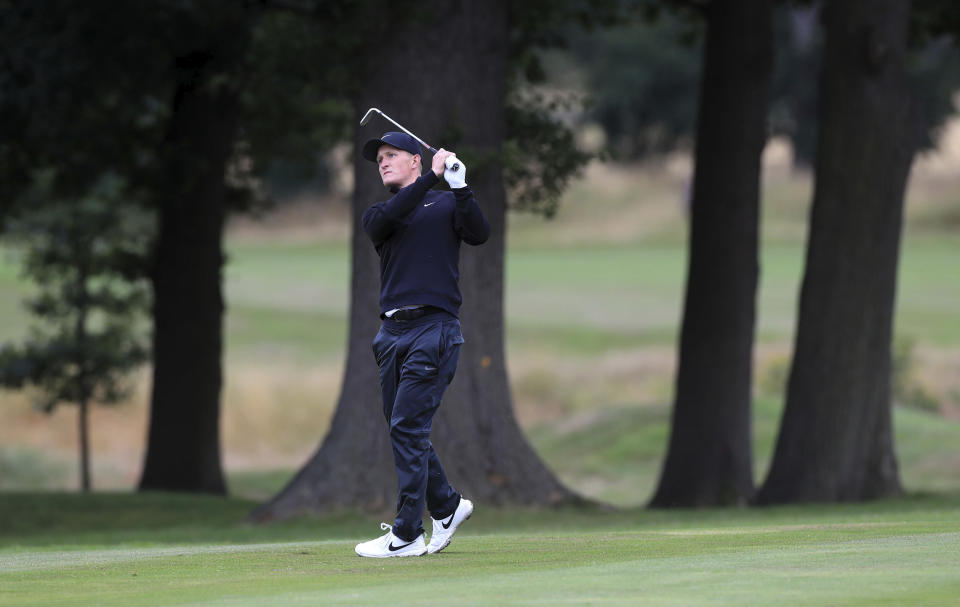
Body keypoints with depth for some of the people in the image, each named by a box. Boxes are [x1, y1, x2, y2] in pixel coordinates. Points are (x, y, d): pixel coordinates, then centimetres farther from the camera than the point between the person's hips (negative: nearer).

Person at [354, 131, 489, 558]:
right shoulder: (379, 214, 17)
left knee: (408, 428, -12)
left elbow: (479, 234, -9)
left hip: (434, 328, -5)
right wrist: (433, 177, -12)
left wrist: (459, 186, -19)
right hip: (392, 331, 5)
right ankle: (446, 505, 28)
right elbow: (385, 220, -7)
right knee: (403, 431, 8)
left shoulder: (445, 204, 9)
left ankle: (407, 535, -12)